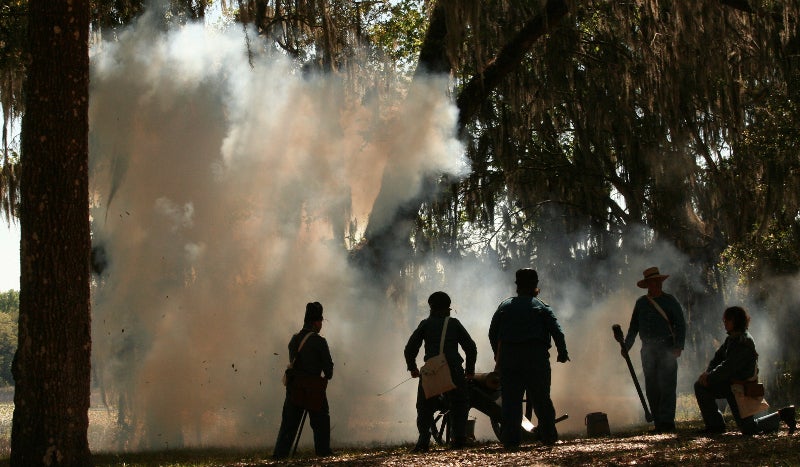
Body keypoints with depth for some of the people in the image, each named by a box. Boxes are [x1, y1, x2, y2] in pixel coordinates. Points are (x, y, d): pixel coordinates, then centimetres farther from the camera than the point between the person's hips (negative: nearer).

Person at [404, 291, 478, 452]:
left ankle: (424, 440, -3)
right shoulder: (454, 323, 11)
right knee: (459, 406, 19)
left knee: (425, 408, 11)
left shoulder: (426, 324, 9)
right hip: (454, 371, 1)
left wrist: (412, 368, 20)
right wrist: (470, 369, 20)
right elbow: (471, 347, 10)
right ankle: (459, 437, 8)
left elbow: (409, 349, 6)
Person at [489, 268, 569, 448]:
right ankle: (548, 435, 13)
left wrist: (498, 355, 22)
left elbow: (492, 332, 13)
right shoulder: (542, 307, 4)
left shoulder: (504, 306, 12)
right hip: (536, 358, -1)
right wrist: (562, 353, 2)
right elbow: (557, 332, -5)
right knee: (541, 399, 9)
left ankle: (511, 439, -6)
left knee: (510, 399, 1)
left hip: (509, 358, 2)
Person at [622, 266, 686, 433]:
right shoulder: (641, 303, 13)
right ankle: (658, 422, 9)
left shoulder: (670, 301, 3)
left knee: (667, 386, -11)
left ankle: (667, 422, -11)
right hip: (648, 350, 4)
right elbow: (634, 326, 19)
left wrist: (678, 346, -12)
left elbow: (680, 325, 0)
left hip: (667, 349, -4)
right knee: (651, 388, 3)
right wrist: (626, 346, 9)